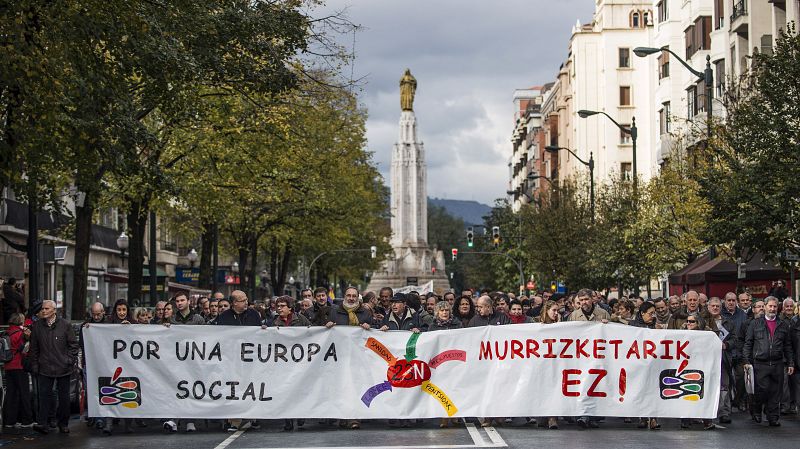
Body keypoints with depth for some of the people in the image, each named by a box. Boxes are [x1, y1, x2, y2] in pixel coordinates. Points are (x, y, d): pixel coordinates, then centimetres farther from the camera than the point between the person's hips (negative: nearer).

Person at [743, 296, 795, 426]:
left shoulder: (783, 325, 13)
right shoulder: (755, 324, 7)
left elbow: (788, 346, 15)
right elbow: (748, 344, 6)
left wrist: (790, 363, 9)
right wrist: (747, 362, -1)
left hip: (777, 364, 2)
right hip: (760, 364, -2)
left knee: (775, 392, 3)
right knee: (762, 390, -7)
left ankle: (773, 417, 10)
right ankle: (757, 412, 15)